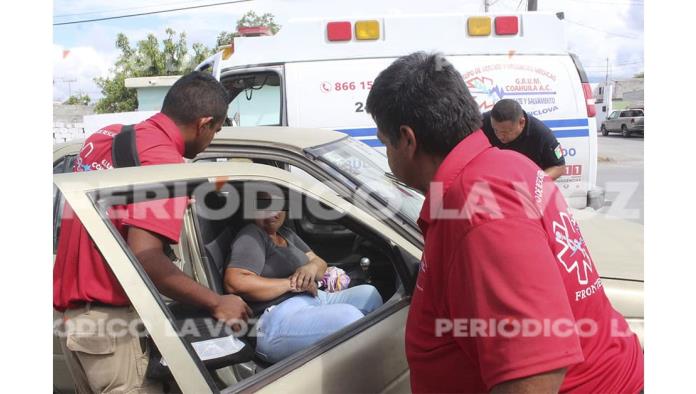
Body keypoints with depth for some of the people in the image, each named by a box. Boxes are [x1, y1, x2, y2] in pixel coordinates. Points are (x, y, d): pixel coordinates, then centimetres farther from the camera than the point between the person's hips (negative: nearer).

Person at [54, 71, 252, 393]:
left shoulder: (107, 136, 8)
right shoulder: (165, 161, -18)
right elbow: (144, 258, -27)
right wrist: (216, 303, -19)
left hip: (73, 308, 9)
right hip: (107, 319, -9)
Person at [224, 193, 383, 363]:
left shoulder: (287, 234, 20)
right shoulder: (251, 236, -7)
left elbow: (320, 262, 18)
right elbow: (235, 283, -22)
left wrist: (312, 268, -8)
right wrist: (292, 284, -16)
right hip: (278, 318, -10)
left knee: (369, 293, 2)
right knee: (349, 316, -30)